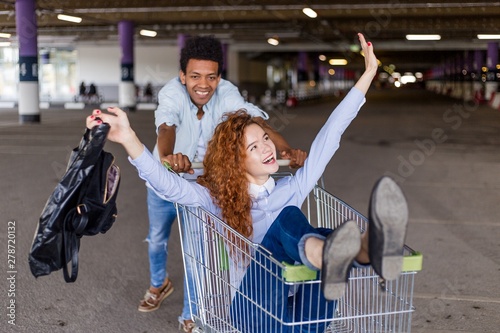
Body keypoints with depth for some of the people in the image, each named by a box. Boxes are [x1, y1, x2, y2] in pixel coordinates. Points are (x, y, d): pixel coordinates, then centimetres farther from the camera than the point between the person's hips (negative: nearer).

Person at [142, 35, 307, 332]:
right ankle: (160, 284, 53)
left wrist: (287, 150, -62)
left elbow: (255, 119, -44)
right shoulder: (172, 92, -31)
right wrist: (167, 156, -74)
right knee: (157, 240, 21)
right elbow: (166, 126, -51)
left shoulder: (226, 93, -27)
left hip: (203, 184, 0)